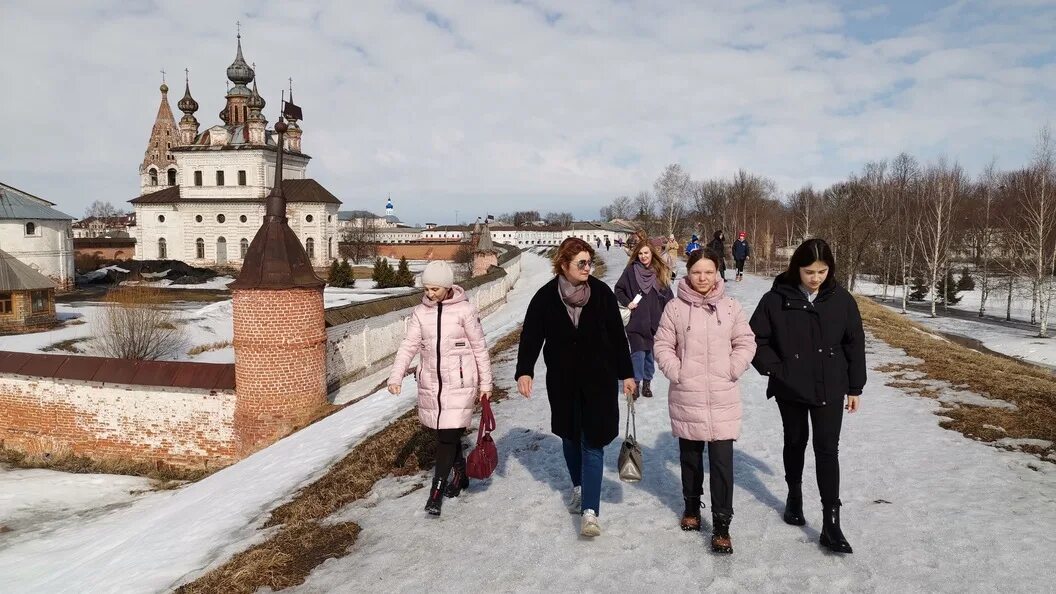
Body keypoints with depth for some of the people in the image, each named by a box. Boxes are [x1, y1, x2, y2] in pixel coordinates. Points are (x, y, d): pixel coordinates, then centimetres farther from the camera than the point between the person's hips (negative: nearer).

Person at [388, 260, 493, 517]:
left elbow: (480, 348, -2)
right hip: (430, 383, 4)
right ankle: (460, 475, 36)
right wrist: (396, 376, -17)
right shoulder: (420, 313, 3)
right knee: (447, 435, 14)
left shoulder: (465, 310, -7)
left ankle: (437, 491, 2)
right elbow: (409, 345, -4)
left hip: (459, 383, -4)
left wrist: (485, 383, 1)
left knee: (448, 435, -7)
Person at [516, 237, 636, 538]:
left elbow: (617, 335, -1)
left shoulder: (601, 292, -7)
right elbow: (531, 335, -6)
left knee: (592, 442, -5)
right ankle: (579, 487, 41)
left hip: (599, 380, -1)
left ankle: (590, 510, -4)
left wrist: (626, 373, 1)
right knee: (570, 437, 17)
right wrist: (524, 371, -18)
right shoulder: (546, 297, -7)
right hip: (563, 380, 2)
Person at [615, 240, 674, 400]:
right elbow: (618, 289, 7)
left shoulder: (660, 271, 5)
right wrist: (627, 303, -6)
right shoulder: (631, 270, -3)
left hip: (654, 321, 3)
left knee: (650, 353, 9)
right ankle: (636, 382, 5)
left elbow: (667, 295, 11)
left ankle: (647, 382, 23)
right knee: (638, 352, -8)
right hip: (636, 320, -3)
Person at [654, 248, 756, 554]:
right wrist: (675, 372, -8)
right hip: (686, 397, 1)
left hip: (723, 398, 0)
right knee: (690, 456, 17)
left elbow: (746, 342, 6)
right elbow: (663, 345, 2)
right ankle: (692, 506, 38)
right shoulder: (675, 308, -3)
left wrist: (732, 370, -4)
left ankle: (721, 525, 7)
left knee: (722, 461, -4)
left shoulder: (730, 307, -1)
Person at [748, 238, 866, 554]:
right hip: (790, 389, 0)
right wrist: (775, 369, -10)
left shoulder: (841, 300, -5)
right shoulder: (776, 300, -11)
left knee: (827, 450, -2)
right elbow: (756, 338, -3)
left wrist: (855, 388, 4)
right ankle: (794, 496, 40)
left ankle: (831, 524, 1)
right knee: (795, 443, 18)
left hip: (830, 389, 0)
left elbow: (855, 345, 2)